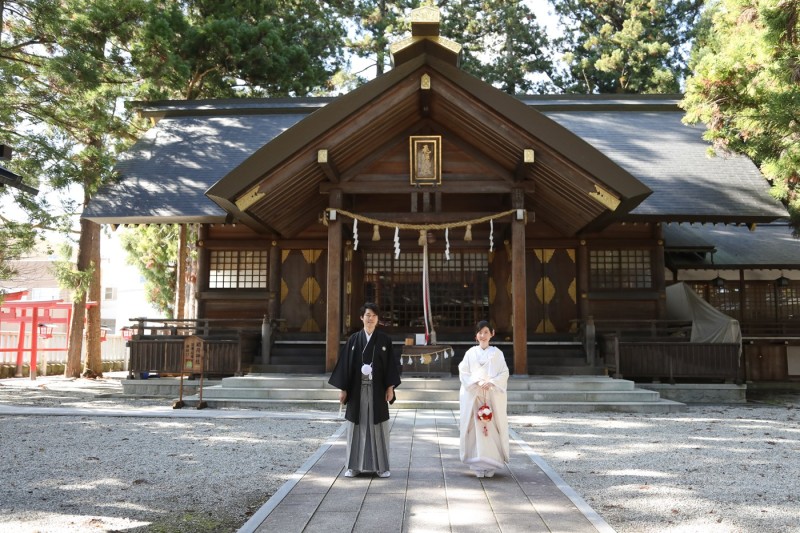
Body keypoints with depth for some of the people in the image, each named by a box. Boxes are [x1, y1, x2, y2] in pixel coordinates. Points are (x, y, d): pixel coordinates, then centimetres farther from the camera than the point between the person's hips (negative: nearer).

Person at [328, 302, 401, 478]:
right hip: (357, 389, 1)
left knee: (378, 427, 3)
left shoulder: (384, 340, 2)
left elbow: (390, 364, 2)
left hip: (377, 389, 0)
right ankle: (354, 466, 13)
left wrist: (390, 387, -5)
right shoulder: (354, 339, 3)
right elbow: (345, 363, 3)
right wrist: (342, 388, -1)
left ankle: (382, 466, 12)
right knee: (357, 426, 5)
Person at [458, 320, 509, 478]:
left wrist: (491, 382, -13)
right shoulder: (471, 353, 5)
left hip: (493, 396, 0)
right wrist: (477, 382, -13)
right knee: (476, 429, -2)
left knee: (492, 428, -1)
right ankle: (478, 465, 5)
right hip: (474, 396, 0)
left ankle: (491, 465, 8)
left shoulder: (497, 353, 6)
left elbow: (504, 373, 2)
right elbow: (463, 372, 2)